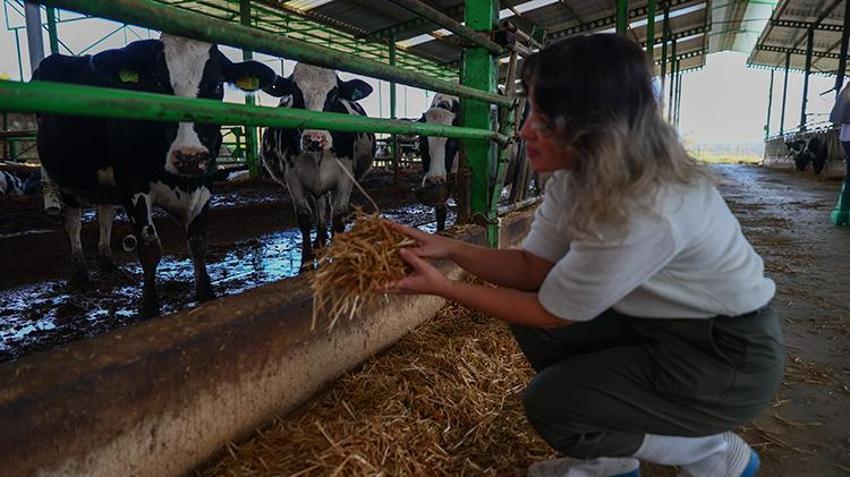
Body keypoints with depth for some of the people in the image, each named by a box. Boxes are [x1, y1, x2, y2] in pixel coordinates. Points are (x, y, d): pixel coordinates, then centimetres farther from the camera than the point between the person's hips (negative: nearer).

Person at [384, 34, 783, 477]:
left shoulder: (645, 212, -35)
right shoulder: (580, 173, -7)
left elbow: (550, 311, -23)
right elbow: (533, 266, -3)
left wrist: (444, 288, -19)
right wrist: (448, 248, -16)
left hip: (731, 355, -8)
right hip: (663, 322, 8)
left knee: (550, 406, -12)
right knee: (529, 324, 0)